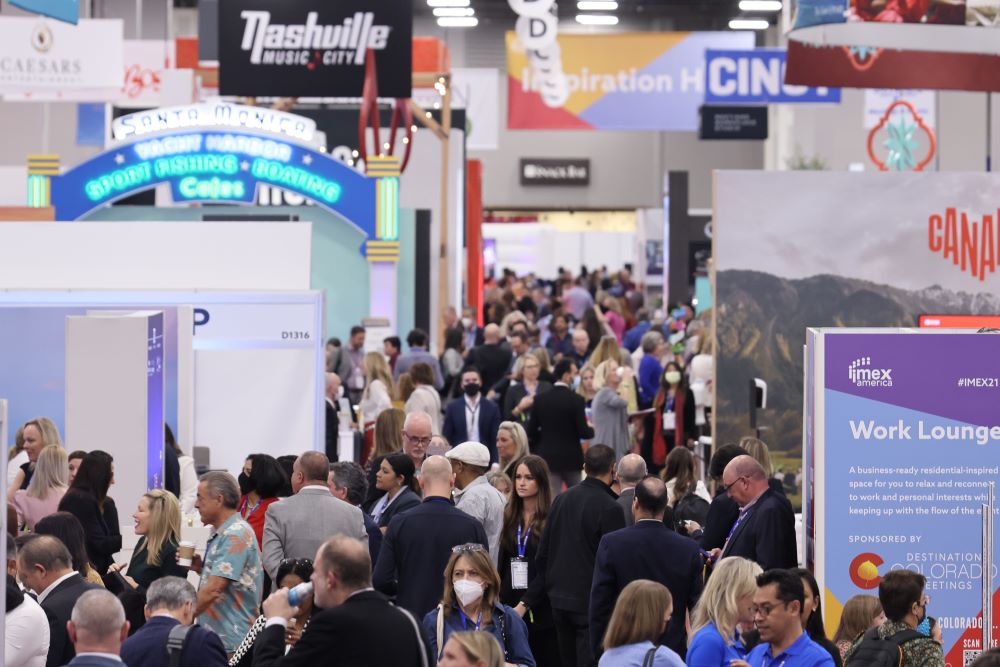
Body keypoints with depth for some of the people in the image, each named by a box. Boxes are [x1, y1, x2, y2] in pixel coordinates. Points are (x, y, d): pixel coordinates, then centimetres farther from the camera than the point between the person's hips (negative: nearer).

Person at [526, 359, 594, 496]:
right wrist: (592, 430, 9)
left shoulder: (541, 400, -1)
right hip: (571, 457, -2)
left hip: (548, 458, 2)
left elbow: (531, 431, 2)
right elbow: (583, 432, -13)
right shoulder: (576, 400, -11)